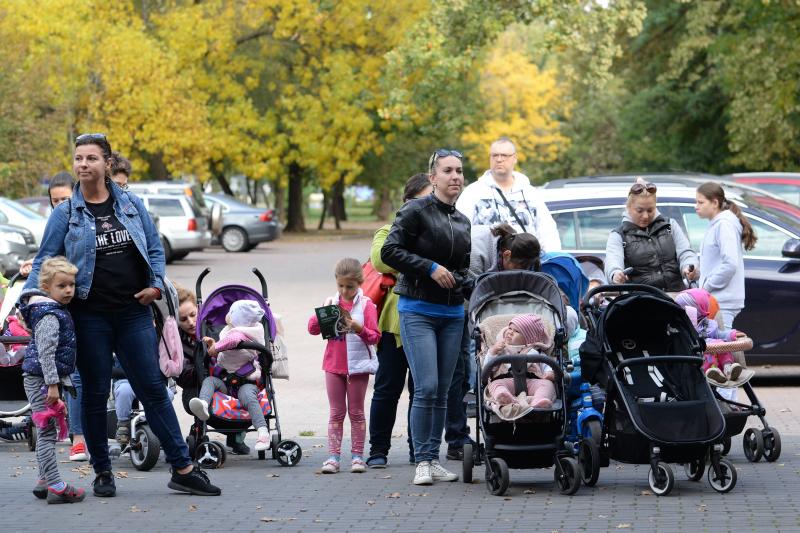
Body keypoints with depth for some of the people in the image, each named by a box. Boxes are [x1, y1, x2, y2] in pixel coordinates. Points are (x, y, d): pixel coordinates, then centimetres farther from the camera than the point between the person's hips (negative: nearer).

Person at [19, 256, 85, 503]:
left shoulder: (58, 311, 14)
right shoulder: (49, 316, -18)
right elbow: (45, 352, -23)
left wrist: (62, 381, 24)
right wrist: (53, 384, -25)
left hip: (44, 379, 11)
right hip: (41, 379, -11)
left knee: (47, 433, 16)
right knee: (47, 433, -10)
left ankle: (44, 481, 24)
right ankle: (55, 487, -12)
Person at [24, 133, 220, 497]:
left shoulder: (132, 205, 6)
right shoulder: (65, 214, 0)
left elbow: (155, 249, 13)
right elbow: (44, 262, 1)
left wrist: (155, 284, -3)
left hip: (134, 313, 1)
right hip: (90, 316, -1)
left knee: (153, 389, 1)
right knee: (95, 394, 6)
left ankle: (183, 470, 2)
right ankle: (102, 473, 17)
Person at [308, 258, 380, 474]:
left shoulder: (366, 304, -5)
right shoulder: (331, 303, 5)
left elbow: (375, 336, -8)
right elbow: (312, 328, 3)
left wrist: (360, 329, -26)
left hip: (358, 365, -3)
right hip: (334, 365, 3)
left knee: (356, 412, 5)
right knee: (336, 412, 5)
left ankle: (357, 456, 10)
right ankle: (333, 456, 3)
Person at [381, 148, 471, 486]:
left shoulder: (463, 221, 15)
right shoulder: (416, 211, -6)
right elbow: (389, 251, -11)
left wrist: (462, 280, 6)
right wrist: (430, 268, -16)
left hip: (453, 314, 6)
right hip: (418, 310, -6)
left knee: (441, 392, 6)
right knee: (426, 388, -13)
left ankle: (434, 460, 12)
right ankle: (422, 461, -7)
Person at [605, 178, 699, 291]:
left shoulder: (670, 226, 21)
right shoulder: (618, 235, 12)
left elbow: (685, 253, 13)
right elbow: (613, 261, -7)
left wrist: (688, 268, -13)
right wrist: (616, 274, -33)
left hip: (675, 294, 0)